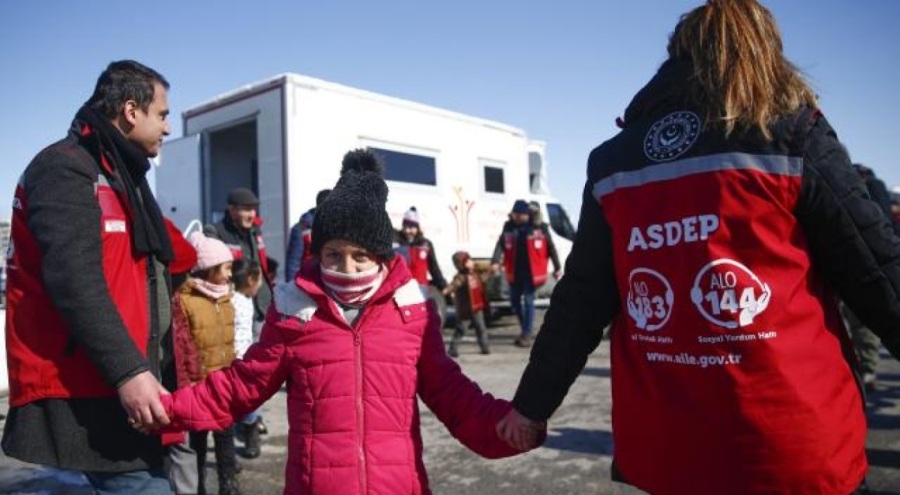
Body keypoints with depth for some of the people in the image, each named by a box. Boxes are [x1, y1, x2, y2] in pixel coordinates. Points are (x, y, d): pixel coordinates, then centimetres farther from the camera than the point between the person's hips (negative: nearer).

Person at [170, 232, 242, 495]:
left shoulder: (225, 298, 9)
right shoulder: (183, 300, -10)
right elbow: (179, 349, -11)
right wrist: (184, 387, -12)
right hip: (198, 385, -4)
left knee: (226, 436, 8)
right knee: (196, 441, 11)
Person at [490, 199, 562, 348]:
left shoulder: (539, 227, -8)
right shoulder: (509, 227, 2)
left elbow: (551, 247, -1)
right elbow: (500, 245, -5)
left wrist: (557, 267, 1)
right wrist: (495, 262, -21)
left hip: (531, 272, -4)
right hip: (515, 272, 5)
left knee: (528, 301, -3)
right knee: (514, 301, 12)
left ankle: (527, 334, 7)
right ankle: (526, 329, 32)